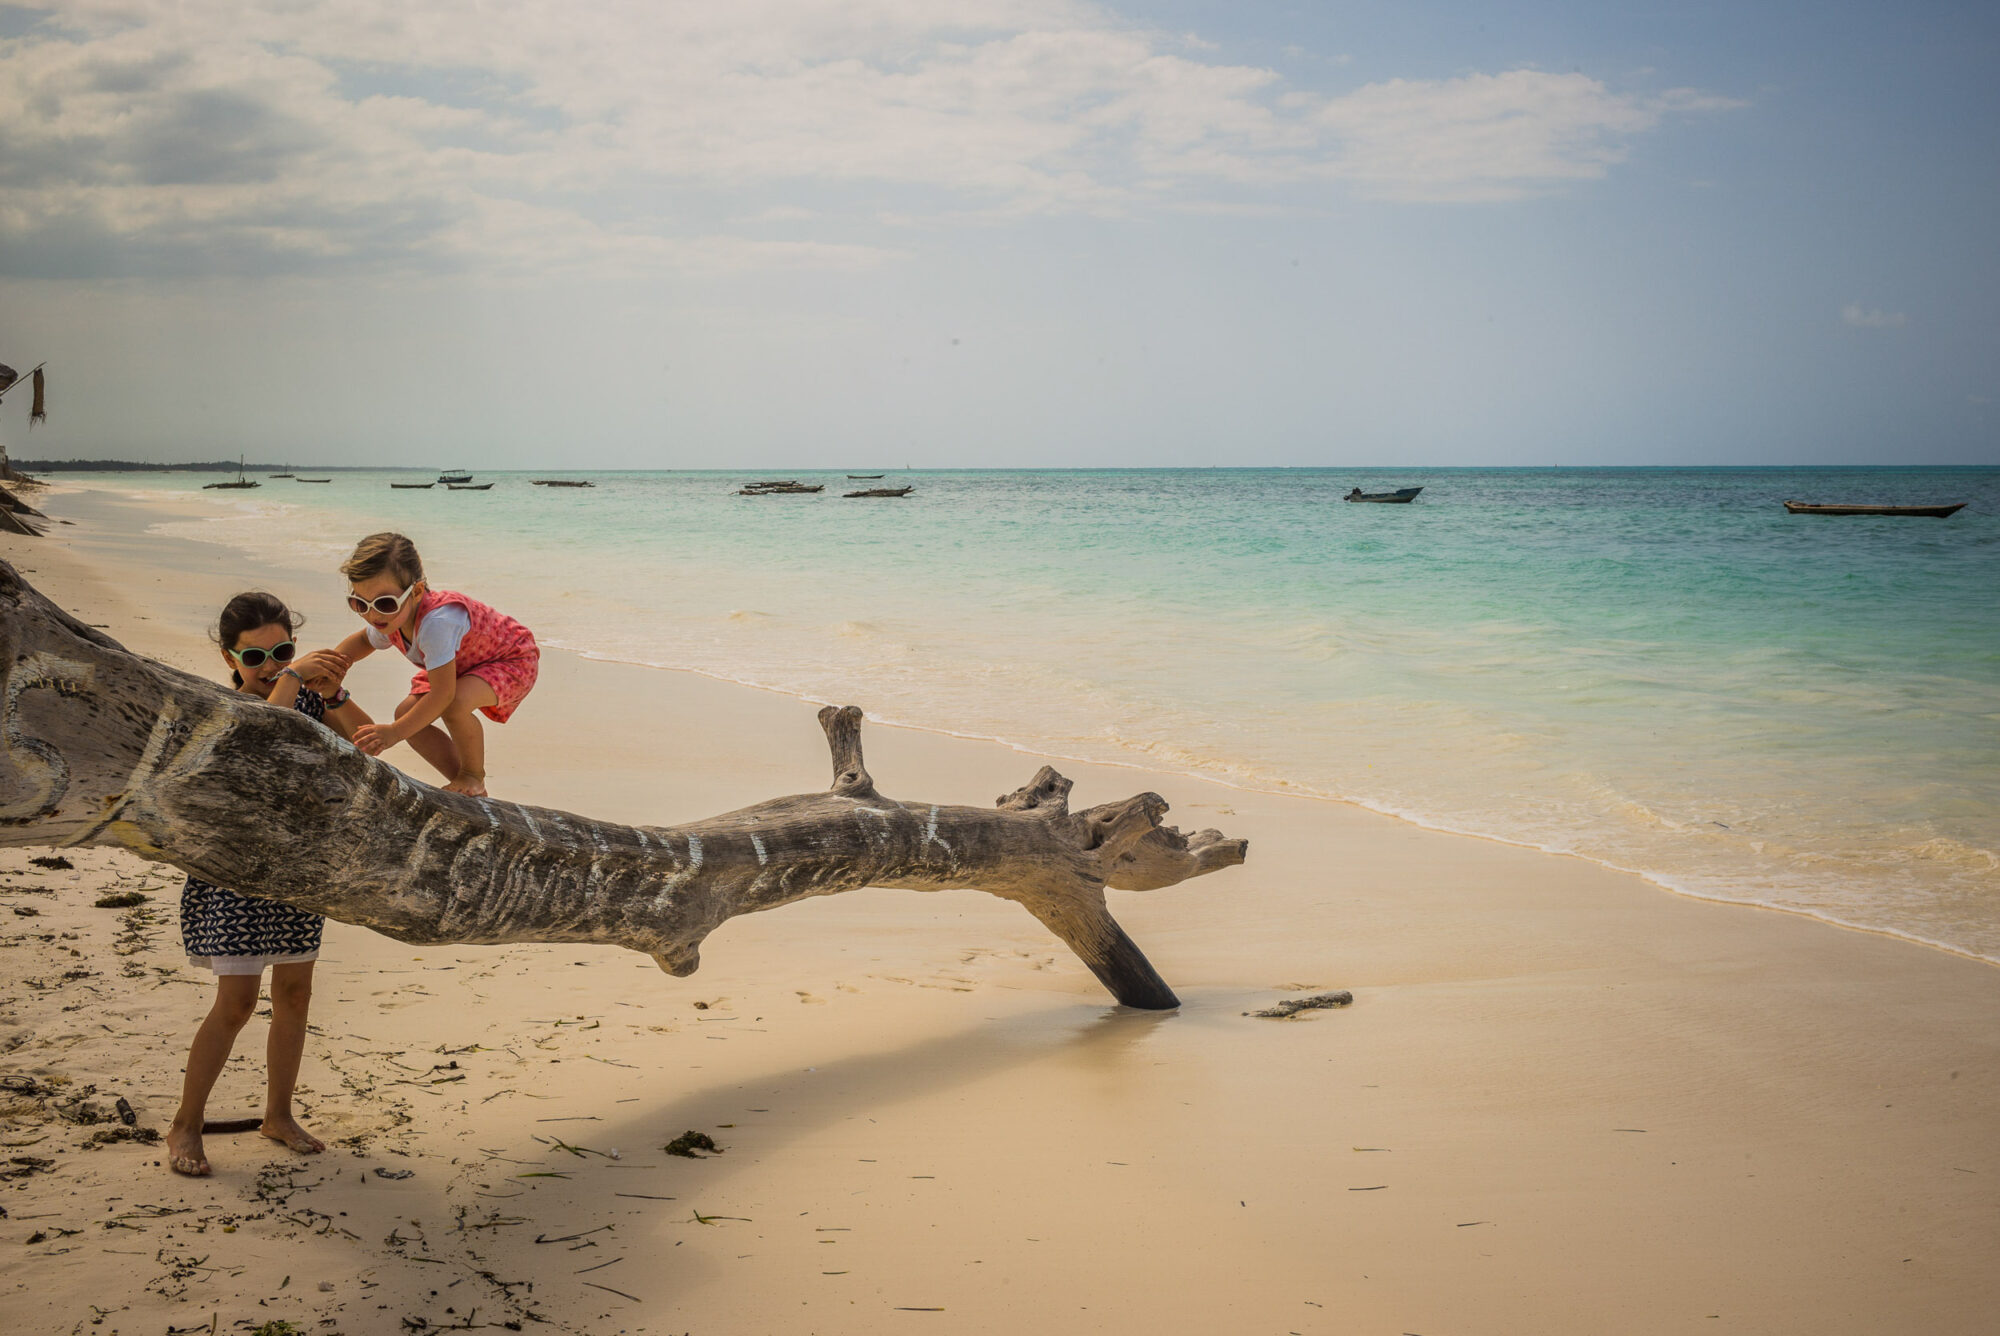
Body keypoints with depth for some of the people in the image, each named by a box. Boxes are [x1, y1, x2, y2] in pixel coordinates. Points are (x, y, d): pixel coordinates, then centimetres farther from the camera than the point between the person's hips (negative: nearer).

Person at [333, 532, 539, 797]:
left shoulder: (436, 621, -43)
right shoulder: (387, 620, -15)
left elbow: (443, 695, -43)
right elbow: (363, 640, 11)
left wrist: (395, 733, -43)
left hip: (512, 660, -9)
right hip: (463, 663, 9)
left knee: (454, 704, -35)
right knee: (407, 713, -9)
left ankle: (474, 777, -6)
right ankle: (461, 779, 11)